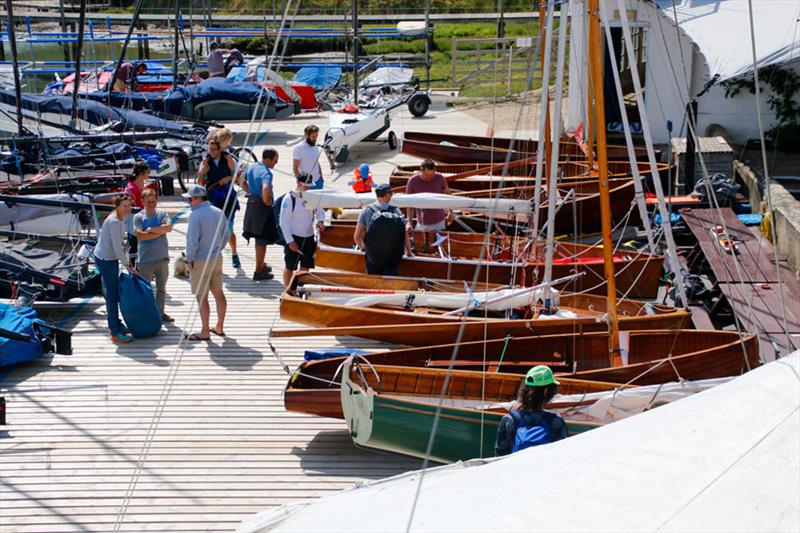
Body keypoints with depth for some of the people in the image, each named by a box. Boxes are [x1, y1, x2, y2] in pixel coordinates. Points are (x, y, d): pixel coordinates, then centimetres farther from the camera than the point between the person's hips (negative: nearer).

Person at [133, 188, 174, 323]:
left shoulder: (162, 214, 4)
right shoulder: (138, 217, -4)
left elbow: (168, 227, -14)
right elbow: (140, 235, -17)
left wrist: (151, 229, -15)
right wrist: (160, 232, -13)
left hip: (162, 257, 3)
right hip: (146, 259, -3)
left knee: (161, 288, 14)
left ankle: (160, 313, 27)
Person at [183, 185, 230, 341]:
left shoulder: (195, 215, -18)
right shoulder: (219, 213, 5)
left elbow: (192, 241, -19)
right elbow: (225, 236, 12)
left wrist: (189, 259, -7)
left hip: (200, 261, -7)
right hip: (217, 258, 7)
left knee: (201, 297, -1)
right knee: (218, 293, 15)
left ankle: (205, 332, 2)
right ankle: (219, 327, 24)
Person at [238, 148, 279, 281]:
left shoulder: (251, 167, 6)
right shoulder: (266, 173, -22)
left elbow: (242, 181, 21)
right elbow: (266, 189, -38)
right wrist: (268, 202, -21)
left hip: (251, 203, 9)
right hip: (262, 207, -9)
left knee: (259, 238, 23)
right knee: (262, 240, 3)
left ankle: (262, 266, 37)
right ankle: (259, 272, 10)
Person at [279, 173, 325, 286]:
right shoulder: (289, 199, -13)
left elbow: (319, 210, 17)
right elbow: (283, 223, -13)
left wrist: (320, 221, -7)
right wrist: (290, 241, -17)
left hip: (309, 237, 6)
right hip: (293, 238, -6)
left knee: (305, 266, 10)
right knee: (290, 267, 4)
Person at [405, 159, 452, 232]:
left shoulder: (439, 178, -11)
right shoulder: (412, 181, -14)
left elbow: (447, 193, 7)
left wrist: (450, 211, -2)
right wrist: (409, 222, -15)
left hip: (439, 222, 1)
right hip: (422, 224, -1)